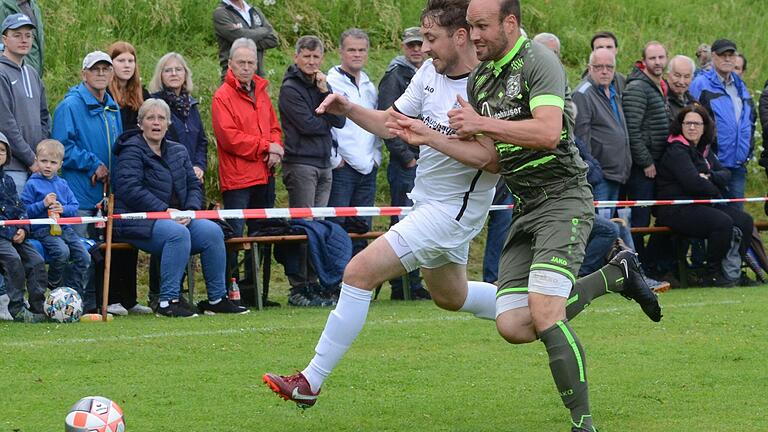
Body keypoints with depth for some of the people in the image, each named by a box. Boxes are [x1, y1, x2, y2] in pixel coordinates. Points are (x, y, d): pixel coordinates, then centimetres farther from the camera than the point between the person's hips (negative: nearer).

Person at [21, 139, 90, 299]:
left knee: (84, 256, -10)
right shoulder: (32, 184, 0)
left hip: (65, 228, 6)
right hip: (43, 230, -6)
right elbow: (25, 210, -6)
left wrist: (63, 209, -7)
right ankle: (55, 284, -6)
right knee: (62, 251, -31)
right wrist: (43, 204, -17)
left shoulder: (62, 184, 15)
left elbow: (75, 206, 14)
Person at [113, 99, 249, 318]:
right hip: (139, 222, -7)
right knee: (178, 233, -35)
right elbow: (131, 190, -16)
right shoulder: (132, 150, -4)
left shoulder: (178, 152, 20)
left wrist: (190, 210, -5)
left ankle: (217, 298, -9)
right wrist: (164, 211, -21)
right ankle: (167, 302, -33)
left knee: (212, 231, -18)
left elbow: (194, 185, 17)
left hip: (177, 218, 7)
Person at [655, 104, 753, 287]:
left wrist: (710, 177, -12)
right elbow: (693, 183, -22)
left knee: (744, 220, -6)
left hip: (701, 206, 9)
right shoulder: (677, 150, -11)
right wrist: (715, 191, -4)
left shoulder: (704, 150, 18)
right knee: (723, 222, -29)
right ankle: (712, 274, -18)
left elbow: (726, 174, 10)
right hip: (676, 209, -9)